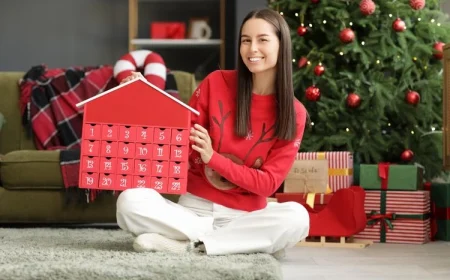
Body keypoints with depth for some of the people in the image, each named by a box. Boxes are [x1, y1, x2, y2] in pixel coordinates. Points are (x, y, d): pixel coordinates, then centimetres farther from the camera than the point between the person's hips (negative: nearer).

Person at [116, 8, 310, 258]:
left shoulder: (294, 114, -2)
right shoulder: (216, 83, 0)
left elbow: (269, 183, -6)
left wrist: (213, 158, -17)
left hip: (245, 217, 0)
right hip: (194, 209, 0)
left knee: (296, 217, -33)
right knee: (130, 201, -28)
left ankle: (186, 245, -23)